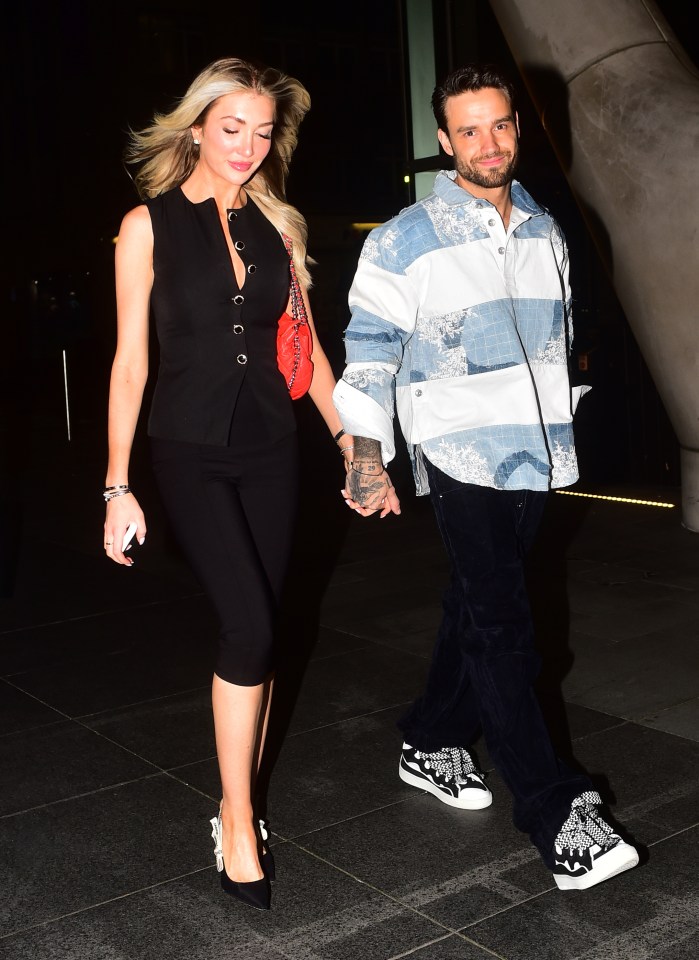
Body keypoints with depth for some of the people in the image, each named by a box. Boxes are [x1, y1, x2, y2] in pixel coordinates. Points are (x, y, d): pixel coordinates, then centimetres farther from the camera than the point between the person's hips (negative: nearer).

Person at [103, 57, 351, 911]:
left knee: (257, 633, 7)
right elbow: (129, 361, -3)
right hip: (190, 455, -4)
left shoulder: (276, 226, 9)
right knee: (251, 627, -15)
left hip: (270, 451, 4)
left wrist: (352, 447, 9)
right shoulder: (149, 226, -1)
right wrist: (118, 486, -6)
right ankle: (237, 826, 1)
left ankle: (240, 810, 21)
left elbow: (306, 347, 13)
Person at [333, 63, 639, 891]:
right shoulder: (404, 242, -5)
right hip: (460, 455, -6)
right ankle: (554, 815, -5)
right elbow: (370, 351, -4)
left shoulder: (544, 232, 13)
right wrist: (367, 455, -9)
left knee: (478, 608, 14)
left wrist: (561, 427, 22)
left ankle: (432, 744, 32)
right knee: (500, 629, -8)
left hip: (533, 453, 6)